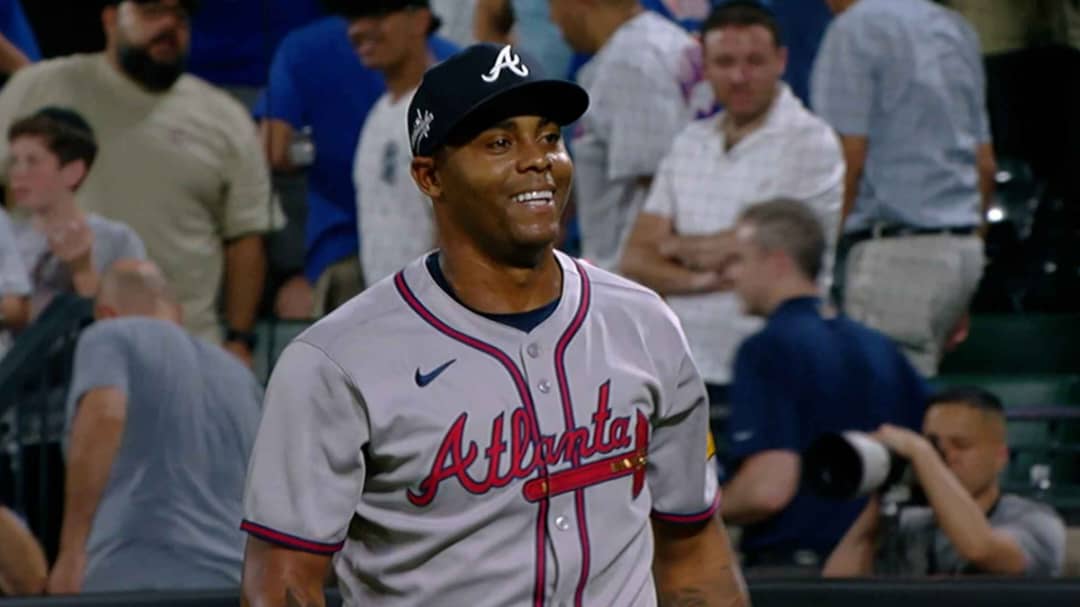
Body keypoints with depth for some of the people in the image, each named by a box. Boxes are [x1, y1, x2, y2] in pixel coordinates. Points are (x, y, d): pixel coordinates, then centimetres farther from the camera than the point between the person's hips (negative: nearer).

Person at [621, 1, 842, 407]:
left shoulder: (809, 142, -4)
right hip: (686, 370, 5)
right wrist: (700, 280, -9)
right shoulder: (689, 145, 15)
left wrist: (677, 246, 7)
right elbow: (636, 262, 11)